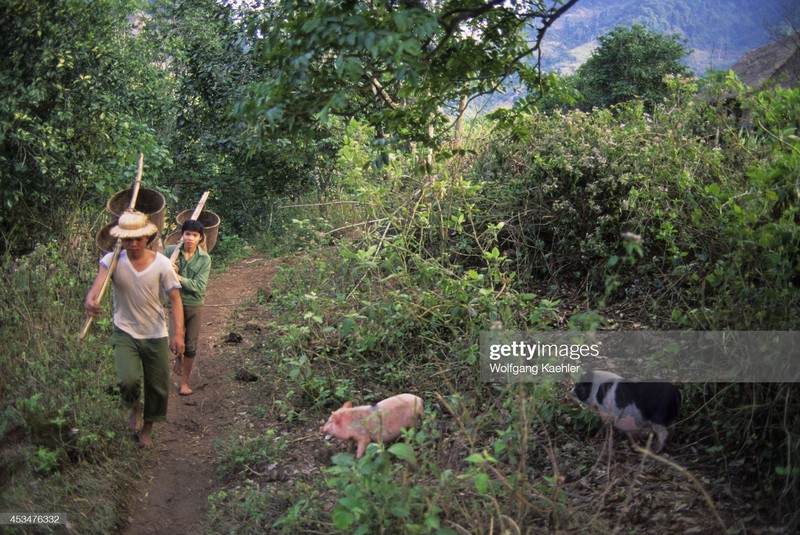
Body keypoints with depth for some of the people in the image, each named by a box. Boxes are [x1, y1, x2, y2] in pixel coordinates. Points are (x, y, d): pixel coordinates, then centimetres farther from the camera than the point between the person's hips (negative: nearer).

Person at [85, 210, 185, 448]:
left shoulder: (161, 263, -11)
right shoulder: (113, 260, -11)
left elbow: (175, 299, -9)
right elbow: (100, 278, -31)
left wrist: (178, 333, -19)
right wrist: (91, 298, -54)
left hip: (156, 334, 1)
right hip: (125, 332, -1)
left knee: (158, 386, 10)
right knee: (128, 381, -20)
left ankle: (147, 428, 38)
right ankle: (135, 406, 17)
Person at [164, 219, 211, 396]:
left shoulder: (204, 259, -7)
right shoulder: (170, 251, -6)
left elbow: (200, 286, -15)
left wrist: (178, 277, -24)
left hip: (195, 306, 0)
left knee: (191, 347, 6)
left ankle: (184, 382, 23)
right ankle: (178, 357, 29)